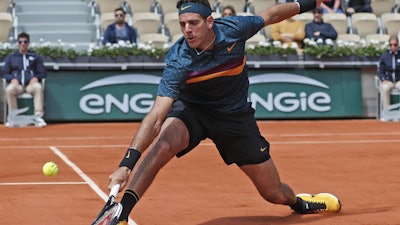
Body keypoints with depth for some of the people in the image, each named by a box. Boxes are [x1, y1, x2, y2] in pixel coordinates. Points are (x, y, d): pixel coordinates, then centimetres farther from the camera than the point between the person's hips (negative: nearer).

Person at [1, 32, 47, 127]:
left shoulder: (35, 57, 22)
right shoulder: (10, 57, 24)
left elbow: (43, 72, 17)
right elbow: (4, 72, 16)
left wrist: (36, 78, -7)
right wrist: (12, 79, -6)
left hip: (31, 84, 0)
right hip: (17, 84, 0)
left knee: (39, 87, -37)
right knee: (9, 89, -37)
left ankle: (38, 117, -42)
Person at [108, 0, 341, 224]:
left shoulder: (233, 28, -23)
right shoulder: (178, 62, -31)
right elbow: (156, 117, -38)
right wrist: (127, 163, -49)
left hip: (236, 115, 2)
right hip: (191, 110, -2)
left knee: (276, 194, 5)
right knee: (163, 144, -37)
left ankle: (297, 201, 43)